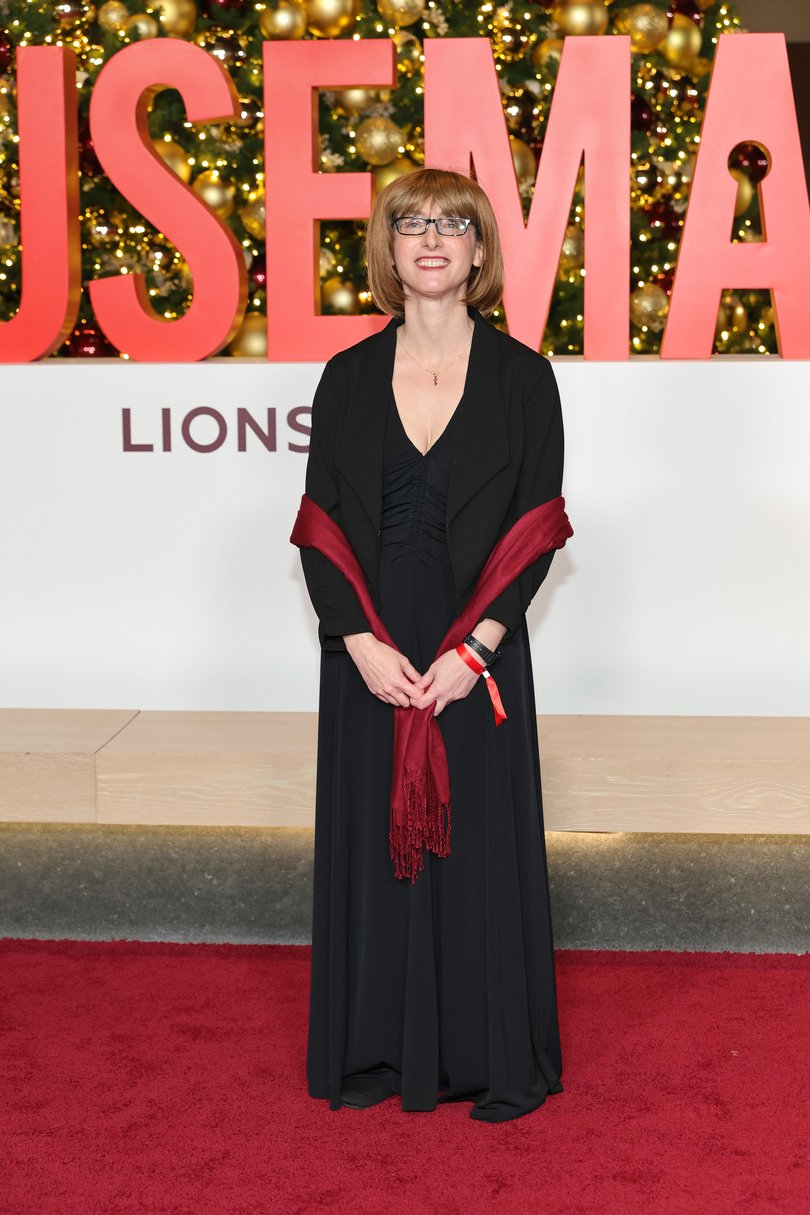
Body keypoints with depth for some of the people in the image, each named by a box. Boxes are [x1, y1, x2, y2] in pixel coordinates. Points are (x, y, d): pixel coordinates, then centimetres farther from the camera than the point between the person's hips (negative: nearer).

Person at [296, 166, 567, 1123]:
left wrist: (472, 648, -14)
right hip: (369, 651, 2)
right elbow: (319, 524, 2)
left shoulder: (519, 376, -1)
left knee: (481, 844, 4)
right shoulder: (349, 378, 4)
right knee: (373, 843, 8)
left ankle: (496, 1061, 18)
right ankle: (377, 1053, 23)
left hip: (478, 653, -2)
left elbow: (537, 524, -4)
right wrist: (364, 644, -10)